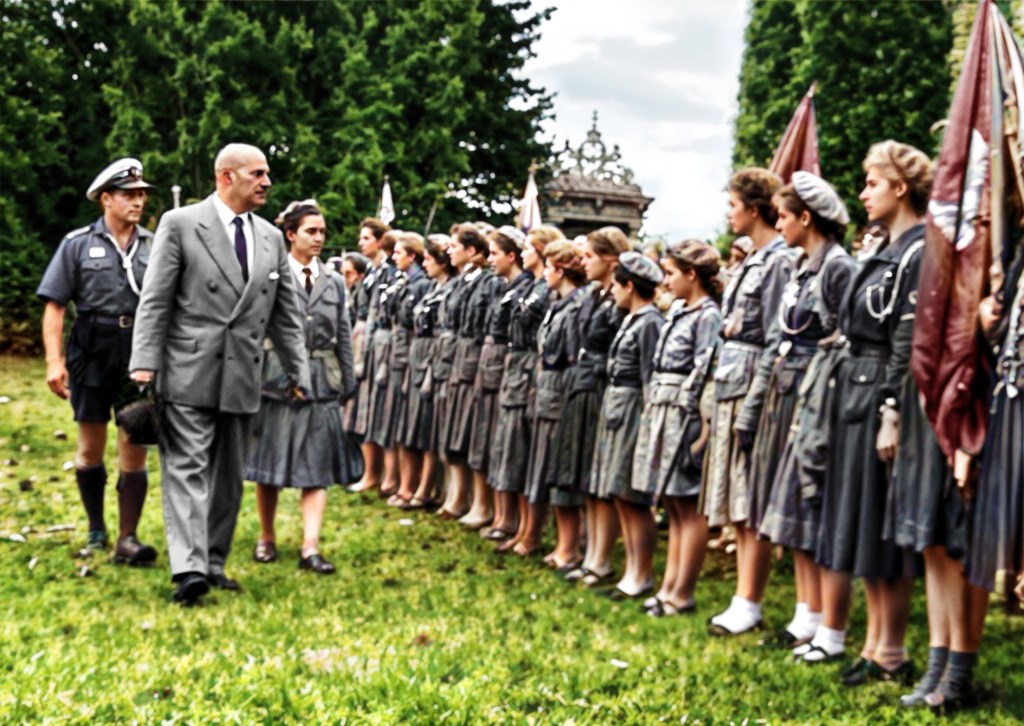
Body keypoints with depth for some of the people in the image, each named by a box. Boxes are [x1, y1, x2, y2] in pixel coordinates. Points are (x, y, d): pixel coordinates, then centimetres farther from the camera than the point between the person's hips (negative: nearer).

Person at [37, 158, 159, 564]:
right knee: (91, 448, 11)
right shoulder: (78, 244, 0)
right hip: (91, 354, -1)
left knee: (134, 450, -1)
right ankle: (96, 530, 26)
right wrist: (54, 361, -10)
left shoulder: (154, 247, 5)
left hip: (140, 356, 1)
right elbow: (54, 306, -2)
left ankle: (127, 539, 2)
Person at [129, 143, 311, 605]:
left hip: (242, 376, 6)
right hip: (189, 372, -5)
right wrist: (145, 363, -14)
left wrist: (298, 373, 13)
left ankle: (214, 563, 20)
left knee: (229, 476, 10)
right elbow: (155, 301, -5)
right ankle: (189, 568, -14)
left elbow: (285, 313, 15)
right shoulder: (180, 224, -2)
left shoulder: (270, 237, 13)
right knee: (188, 467, -9)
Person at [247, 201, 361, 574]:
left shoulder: (334, 282, 9)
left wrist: (348, 387, 9)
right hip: (276, 379, -3)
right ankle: (266, 538, 24)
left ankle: (310, 547, 1)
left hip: (321, 384, 3)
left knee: (317, 469, -1)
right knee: (269, 465, 8)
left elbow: (344, 338, 11)